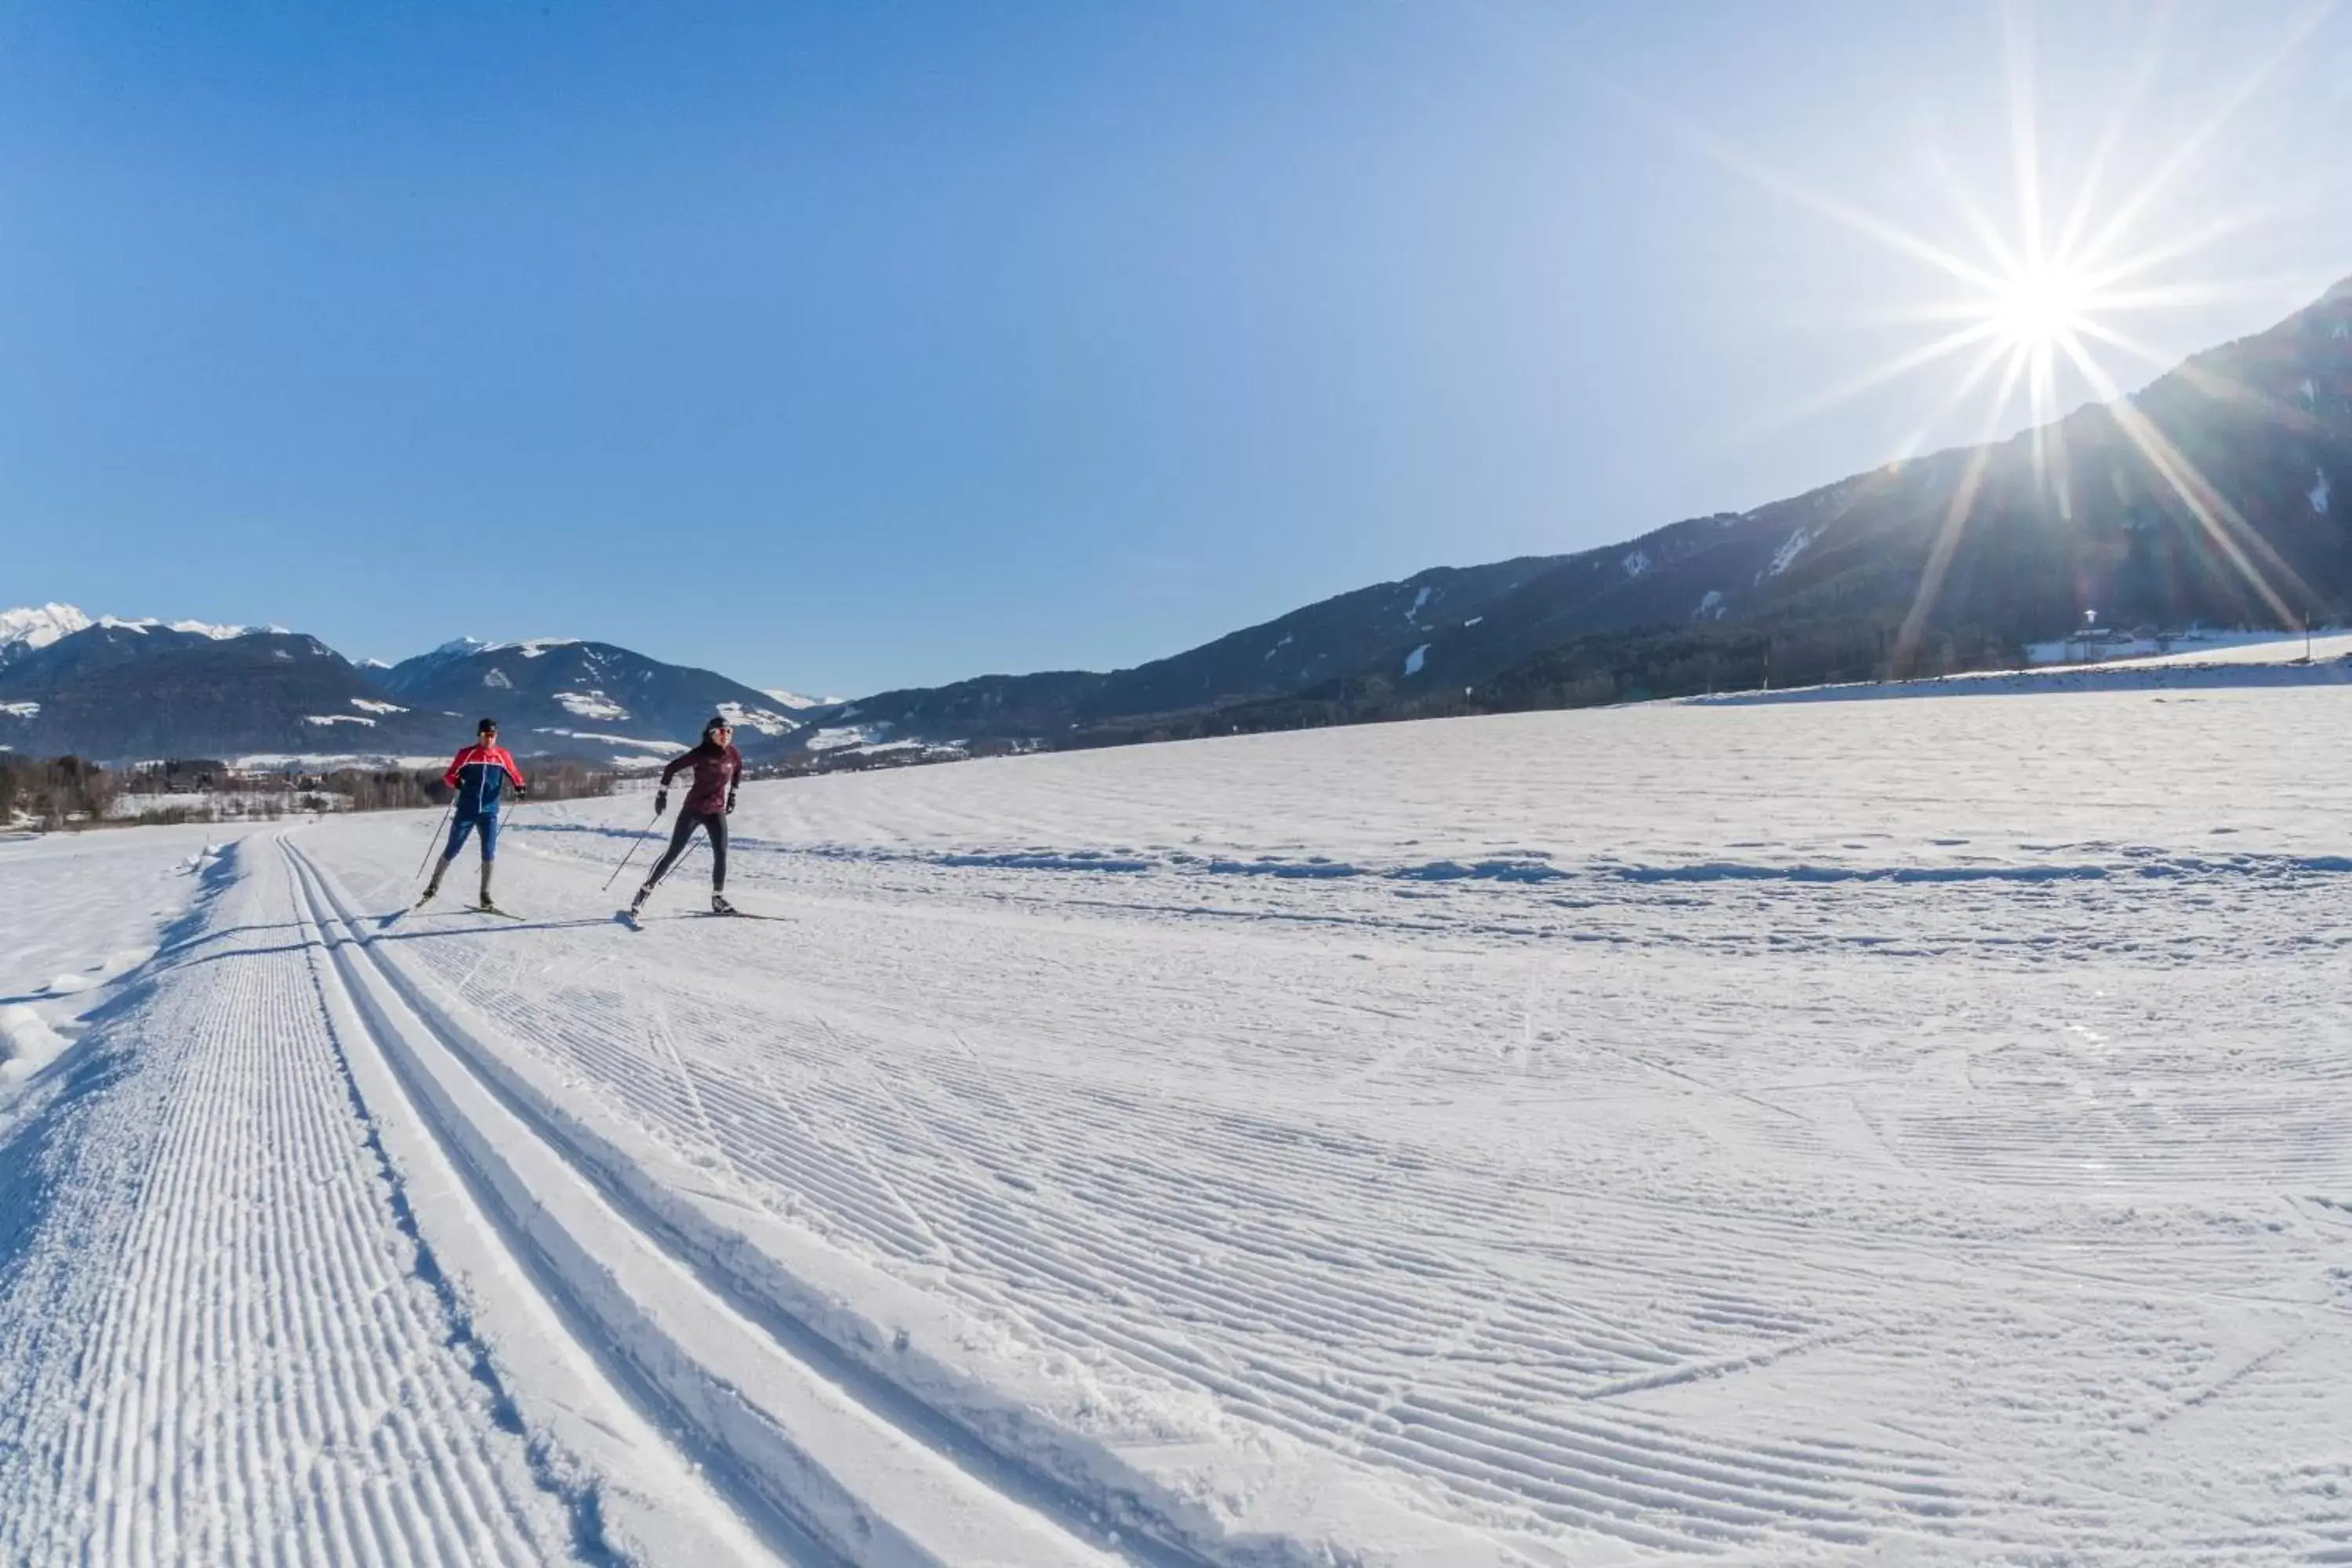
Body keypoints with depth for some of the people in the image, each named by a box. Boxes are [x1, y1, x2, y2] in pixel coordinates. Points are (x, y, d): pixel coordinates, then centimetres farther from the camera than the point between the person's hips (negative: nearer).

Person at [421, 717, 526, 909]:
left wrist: (519, 787, -11)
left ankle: (485, 896, 1)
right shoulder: (467, 754, -1)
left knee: (489, 852, -8)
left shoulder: (502, 755, 3)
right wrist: (456, 782, -21)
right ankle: (434, 885, 26)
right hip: (466, 811, -1)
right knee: (452, 850, 7)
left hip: (489, 812, 1)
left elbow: (514, 774, 11)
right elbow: (449, 775, 2)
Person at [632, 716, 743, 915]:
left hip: (717, 811, 4)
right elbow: (672, 768, -7)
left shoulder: (733, 754, 0)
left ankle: (718, 898, 7)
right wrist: (662, 792, -7)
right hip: (693, 808, -3)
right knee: (673, 852, -2)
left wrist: (732, 794, 20)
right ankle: (646, 889, 11)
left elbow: (738, 771, 22)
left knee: (721, 854, -6)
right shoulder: (701, 753, -13)